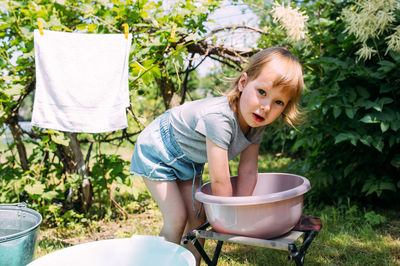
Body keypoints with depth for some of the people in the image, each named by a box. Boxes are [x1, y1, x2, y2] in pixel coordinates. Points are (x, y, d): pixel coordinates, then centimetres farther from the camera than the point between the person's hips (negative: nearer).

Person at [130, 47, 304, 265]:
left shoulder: (256, 121, -16)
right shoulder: (219, 118, -41)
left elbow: (248, 172, -11)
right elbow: (219, 181, -36)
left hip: (189, 160, 7)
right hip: (157, 152, -7)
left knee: (198, 217, 7)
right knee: (177, 219, -10)